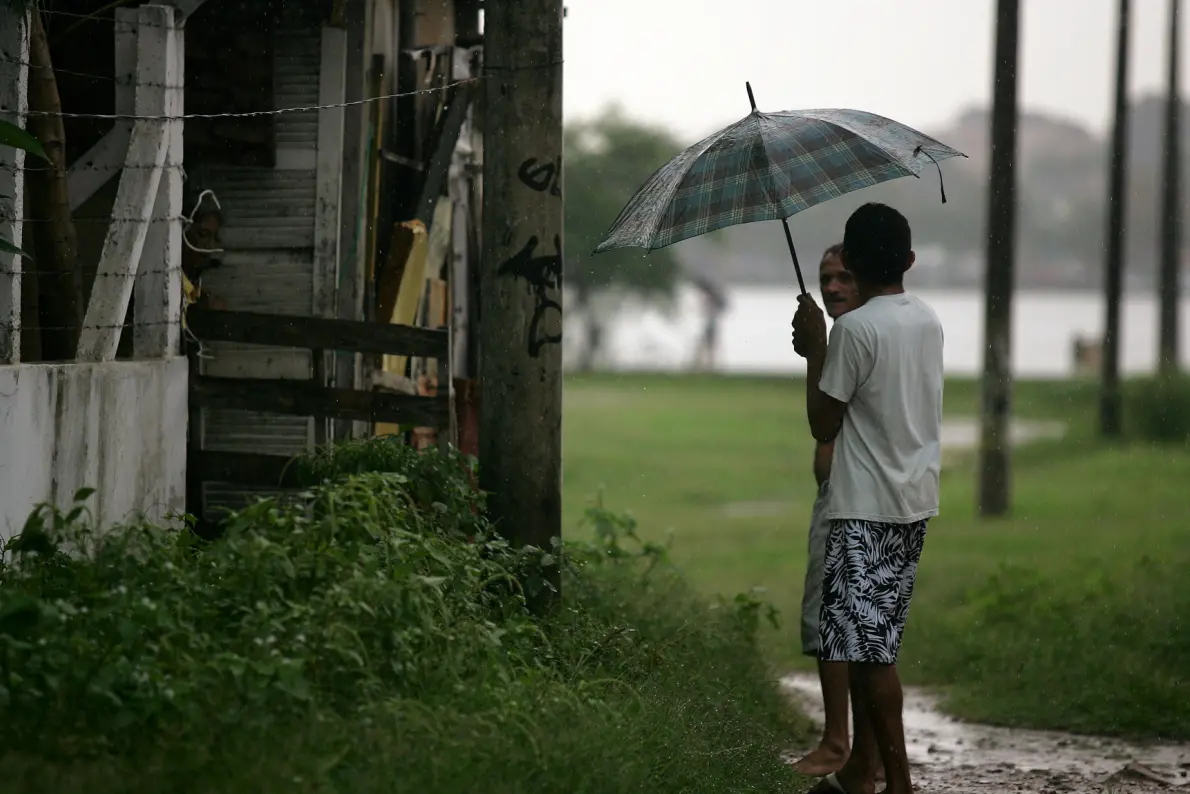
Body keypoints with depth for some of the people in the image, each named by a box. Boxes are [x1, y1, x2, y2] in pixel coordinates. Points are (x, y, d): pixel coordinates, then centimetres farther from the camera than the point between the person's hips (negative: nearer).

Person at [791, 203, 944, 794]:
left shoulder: (854, 328, -16)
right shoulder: (928, 321, 8)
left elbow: (824, 425, -10)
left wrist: (814, 350, -2)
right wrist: (826, 350, 17)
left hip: (867, 510, -8)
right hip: (914, 502, 8)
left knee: (870, 645, -7)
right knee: (871, 640, 15)